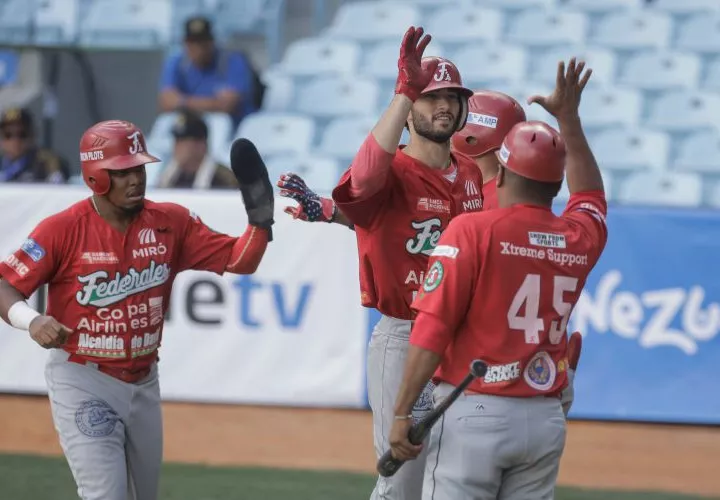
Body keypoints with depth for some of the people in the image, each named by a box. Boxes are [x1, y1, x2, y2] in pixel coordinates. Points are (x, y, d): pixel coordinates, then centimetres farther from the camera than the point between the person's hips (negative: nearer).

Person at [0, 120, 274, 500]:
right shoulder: (64, 229, -15)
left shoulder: (171, 223, -2)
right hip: (82, 380, -6)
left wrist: (259, 222, -18)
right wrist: (31, 321, -36)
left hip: (143, 381, 6)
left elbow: (240, 261, 1)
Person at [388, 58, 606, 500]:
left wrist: (402, 412, -10)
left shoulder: (472, 230, -8)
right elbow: (591, 194, 33)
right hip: (545, 419, 5)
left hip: (474, 412, -5)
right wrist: (569, 119, 37)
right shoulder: (579, 239, 7)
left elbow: (433, 330, -13)